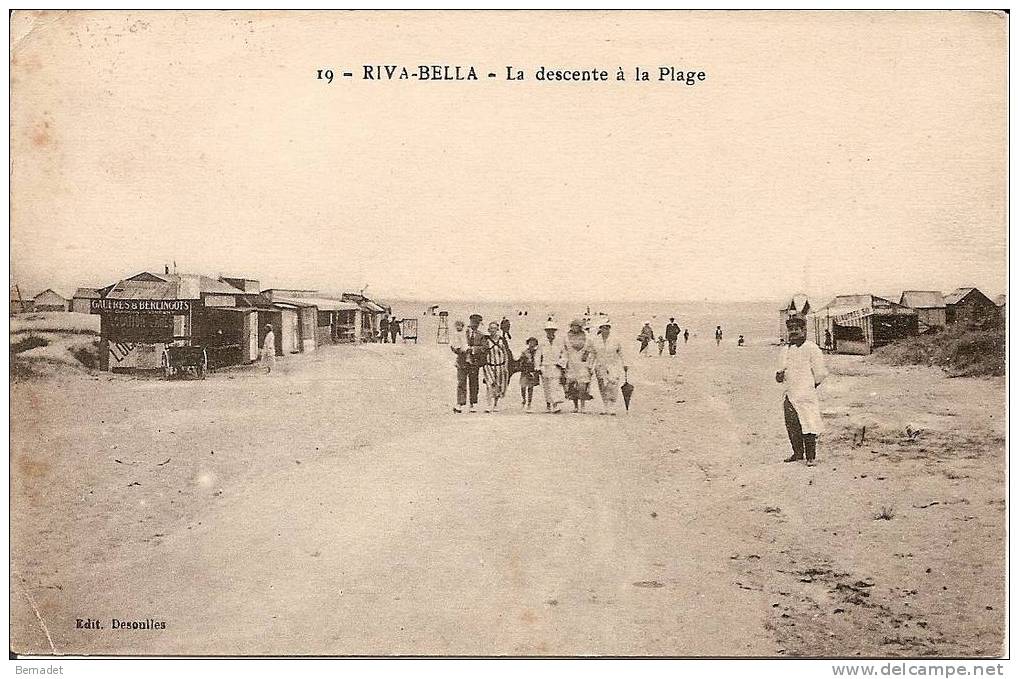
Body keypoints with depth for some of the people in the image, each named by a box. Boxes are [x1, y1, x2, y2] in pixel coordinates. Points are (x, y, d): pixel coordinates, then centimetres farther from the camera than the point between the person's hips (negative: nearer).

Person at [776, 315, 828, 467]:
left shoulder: (811, 349, -4)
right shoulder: (784, 351, 14)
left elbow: (820, 374, -3)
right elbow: (781, 373, 21)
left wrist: (812, 387, 2)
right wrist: (779, 377, 0)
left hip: (806, 395, -6)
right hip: (789, 395, 6)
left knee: (808, 425, -6)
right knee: (791, 426, 7)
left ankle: (810, 457, 1)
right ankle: (798, 453, 20)